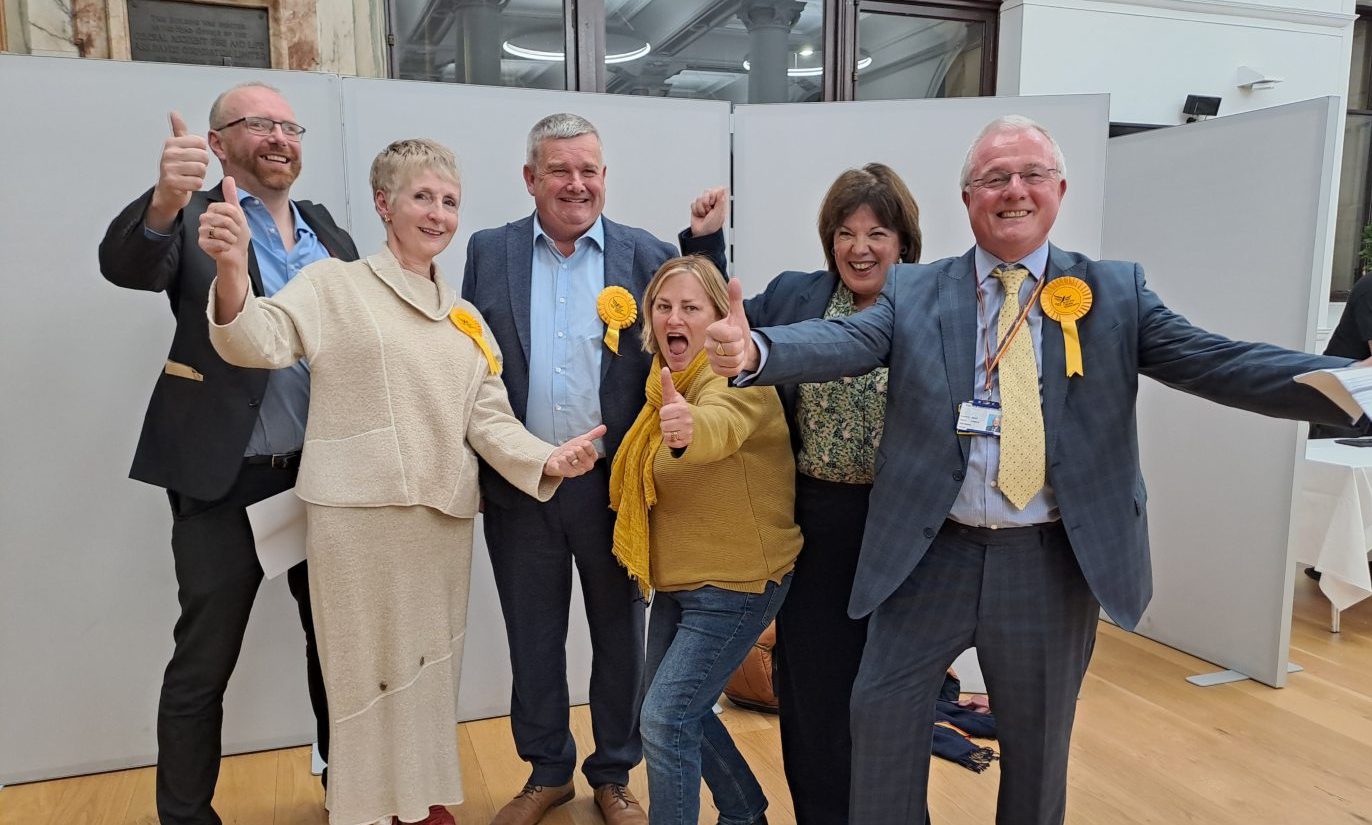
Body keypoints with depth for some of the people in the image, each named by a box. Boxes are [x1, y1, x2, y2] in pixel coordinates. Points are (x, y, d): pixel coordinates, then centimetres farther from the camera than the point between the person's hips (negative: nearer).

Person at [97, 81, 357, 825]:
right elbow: (124, 264, -23)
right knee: (202, 664, 6)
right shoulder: (190, 220, -3)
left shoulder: (329, 231, 10)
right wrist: (166, 200, -44)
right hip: (226, 482, -4)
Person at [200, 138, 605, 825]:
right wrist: (232, 270, -35)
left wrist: (546, 460, -10)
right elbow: (258, 341, -15)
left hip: (443, 516, 5)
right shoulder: (334, 286, 1)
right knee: (369, 666, 2)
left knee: (432, 665, 14)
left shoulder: (466, 321, 15)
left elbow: (489, 419, 8)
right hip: (357, 513, -5)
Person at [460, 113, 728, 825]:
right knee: (533, 638, 15)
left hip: (614, 485, -1)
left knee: (619, 634, 14)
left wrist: (705, 243, -12)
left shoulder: (646, 254, 0)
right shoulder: (489, 252, 3)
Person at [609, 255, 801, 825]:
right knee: (683, 710, 20)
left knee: (664, 719, -12)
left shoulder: (737, 380, -20)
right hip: (678, 579, 9)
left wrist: (688, 429, -65)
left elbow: (720, 425, -46)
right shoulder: (666, 383, 5)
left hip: (736, 583, -9)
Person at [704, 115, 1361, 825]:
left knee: (1039, 740, 18)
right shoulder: (912, 292, 0)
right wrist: (752, 349, -36)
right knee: (883, 714, 10)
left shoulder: (1115, 292, 2)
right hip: (930, 555, 0)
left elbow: (1216, 363, -7)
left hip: (1054, 562, 1)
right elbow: (844, 343, -16)